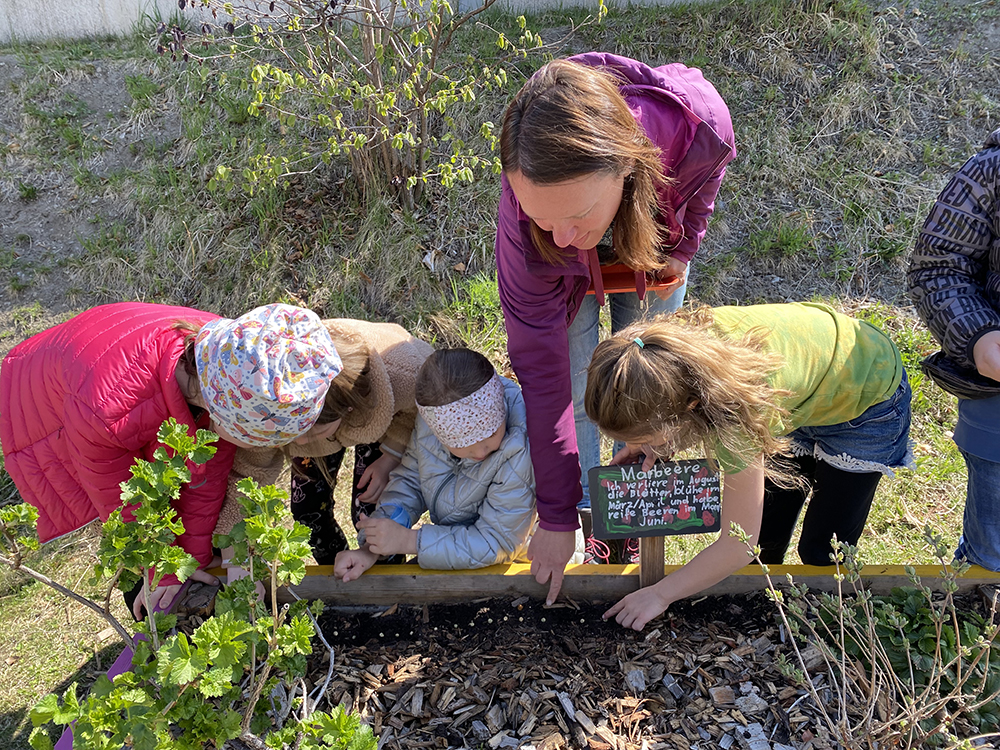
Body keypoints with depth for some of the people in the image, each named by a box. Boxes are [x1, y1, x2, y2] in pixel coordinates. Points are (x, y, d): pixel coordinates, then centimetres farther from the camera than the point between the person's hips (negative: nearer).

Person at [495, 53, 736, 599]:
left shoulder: (695, 122, -44)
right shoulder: (525, 215, -44)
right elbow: (540, 371, -35)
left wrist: (678, 254, -2)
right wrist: (557, 518, -28)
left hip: (648, 244, 2)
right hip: (568, 275, -1)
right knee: (572, 397, -3)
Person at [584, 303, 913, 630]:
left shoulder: (736, 410, -46)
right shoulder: (679, 342, -30)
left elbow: (737, 548, -32)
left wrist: (660, 594, -21)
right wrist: (650, 444, -20)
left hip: (868, 397, -6)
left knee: (820, 553, 2)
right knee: (765, 534, 12)